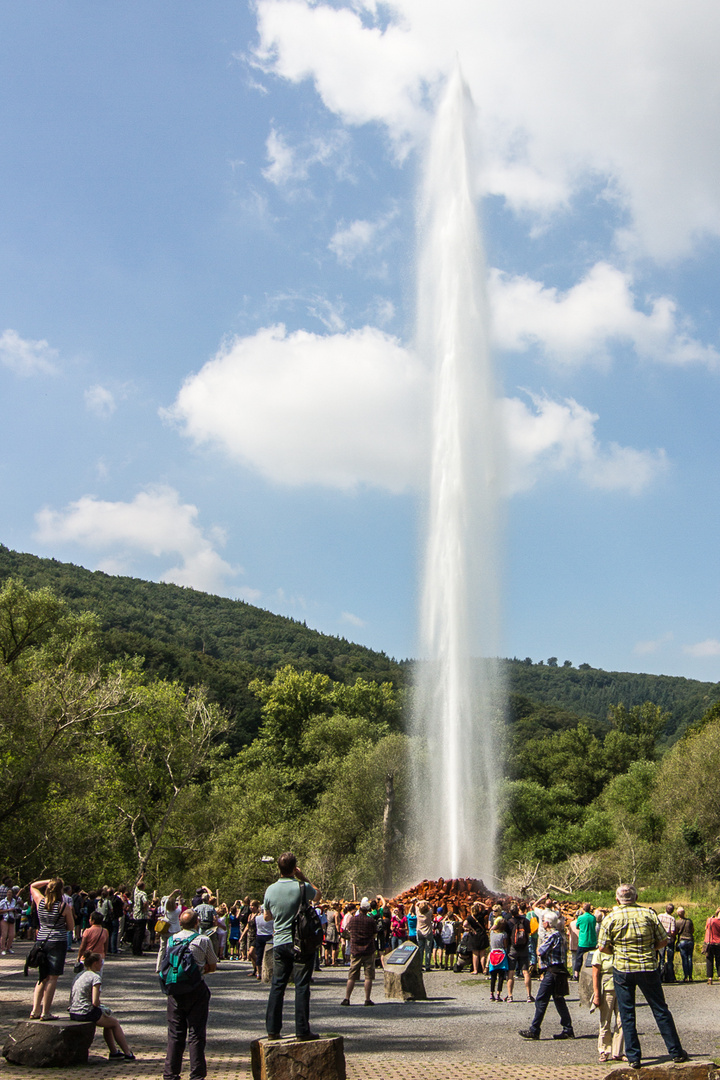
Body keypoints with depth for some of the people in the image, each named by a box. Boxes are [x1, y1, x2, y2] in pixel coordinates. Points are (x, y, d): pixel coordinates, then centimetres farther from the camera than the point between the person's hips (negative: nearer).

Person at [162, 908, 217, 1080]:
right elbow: (213, 966, 4)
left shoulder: (171, 940, 5)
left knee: (174, 1033, 10)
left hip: (174, 989, 3)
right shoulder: (203, 940, -5)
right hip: (197, 990, -3)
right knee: (196, 1034, 3)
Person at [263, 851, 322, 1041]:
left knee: (277, 986, 11)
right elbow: (318, 895, 10)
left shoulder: (270, 889, 0)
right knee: (302, 987, 0)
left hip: (280, 944, 4)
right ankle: (302, 1031, 1)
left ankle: (272, 1029, 13)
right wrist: (303, 877, 9)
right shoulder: (302, 887, -13)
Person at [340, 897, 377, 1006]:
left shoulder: (353, 920, 1)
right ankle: (367, 999, 0)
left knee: (351, 977, 7)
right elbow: (374, 935, 1)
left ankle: (347, 998, 4)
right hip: (369, 951, -2)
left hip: (355, 951, 2)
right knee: (368, 976, 2)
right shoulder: (371, 921, -6)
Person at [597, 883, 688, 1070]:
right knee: (661, 1011, 13)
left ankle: (633, 1057, 8)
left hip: (622, 970, -1)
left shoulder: (610, 918, -4)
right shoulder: (649, 913, -3)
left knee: (627, 1015, 8)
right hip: (648, 968, 1)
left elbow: (602, 947, -4)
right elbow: (663, 941, -1)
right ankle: (676, 1052, 17)